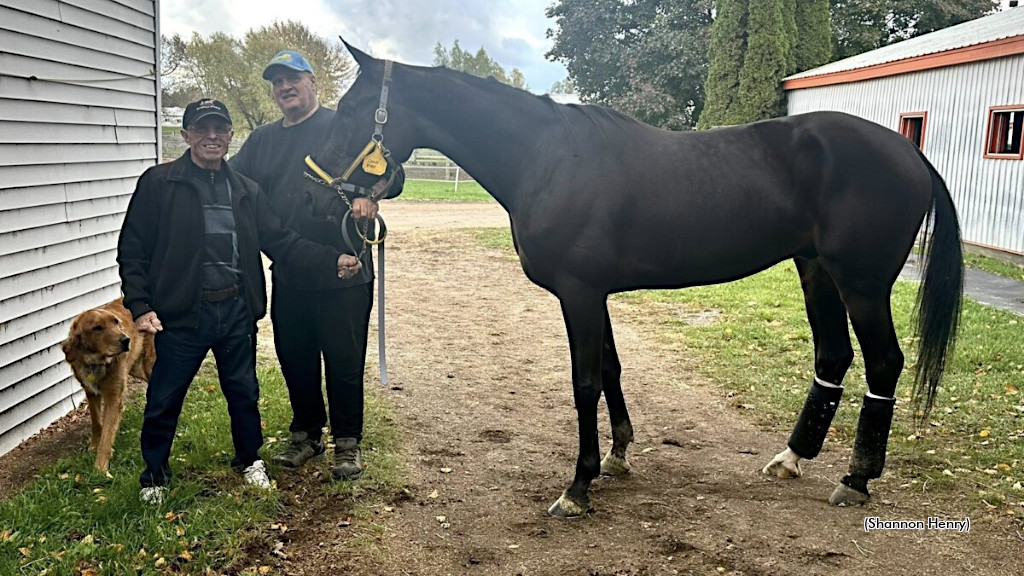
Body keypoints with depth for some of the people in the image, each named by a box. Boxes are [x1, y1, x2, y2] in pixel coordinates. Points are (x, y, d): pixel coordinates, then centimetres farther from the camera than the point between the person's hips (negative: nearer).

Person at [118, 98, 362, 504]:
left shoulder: (246, 191, 9)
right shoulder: (159, 184, -4)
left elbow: (280, 241, 5)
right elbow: (133, 249, -4)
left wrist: (331, 260, -8)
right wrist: (140, 306, -14)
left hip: (236, 311, 4)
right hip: (181, 314, -3)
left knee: (244, 393, 16)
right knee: (164, 400, 6)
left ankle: (249, 460, 38)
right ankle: (154, 476, 27)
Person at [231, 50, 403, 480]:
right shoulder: (262, 140, 15)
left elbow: (393, 174, -9)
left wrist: (370, 194, -29)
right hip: (287, 274, 5)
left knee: (344, 361, 2)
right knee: (294, 359, 14)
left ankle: (347, 444, 18)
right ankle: (306, 435, 32)